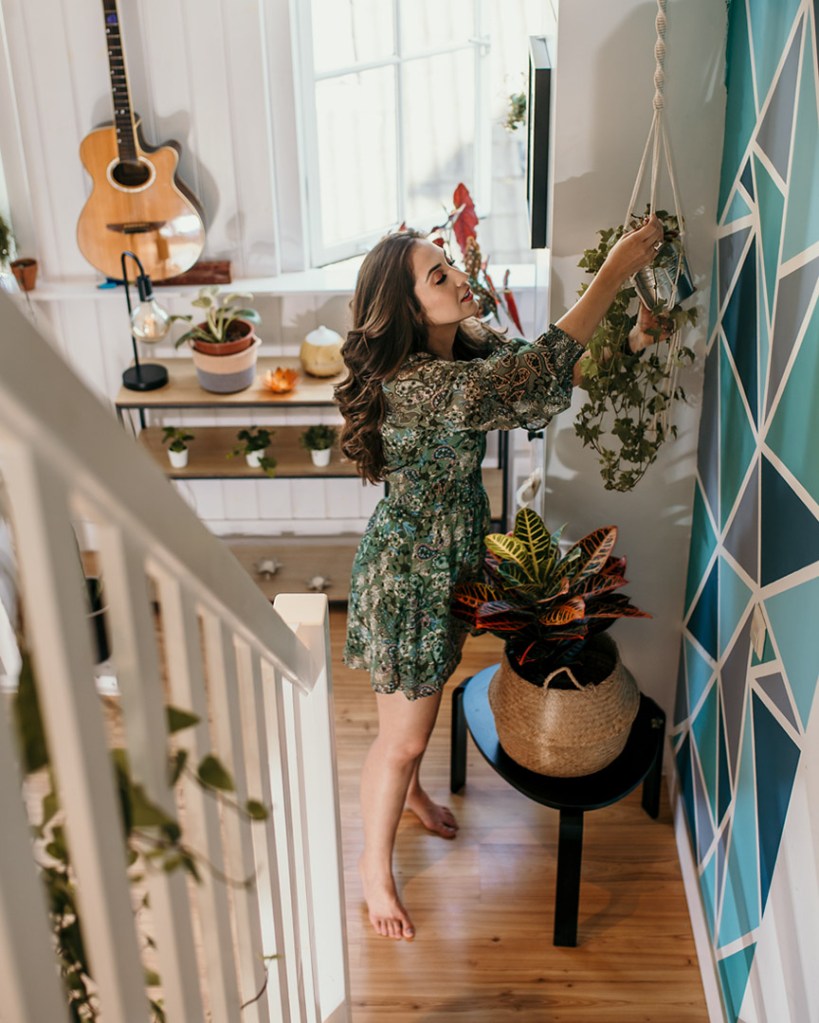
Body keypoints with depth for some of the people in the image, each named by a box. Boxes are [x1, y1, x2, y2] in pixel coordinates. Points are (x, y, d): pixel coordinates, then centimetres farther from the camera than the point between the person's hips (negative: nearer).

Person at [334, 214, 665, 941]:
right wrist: (612, 275, -36)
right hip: (410, 572, -8)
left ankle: (409, 790, 57)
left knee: (421, 705, 31)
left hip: (454, 555, 8)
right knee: (403, 734, 8)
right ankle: (375, 868, 31)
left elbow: (557, 375, 0)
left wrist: (631, 339, -18)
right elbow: (532, 378, -41)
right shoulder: (412, 385, -33)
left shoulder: (469, 349, -5)